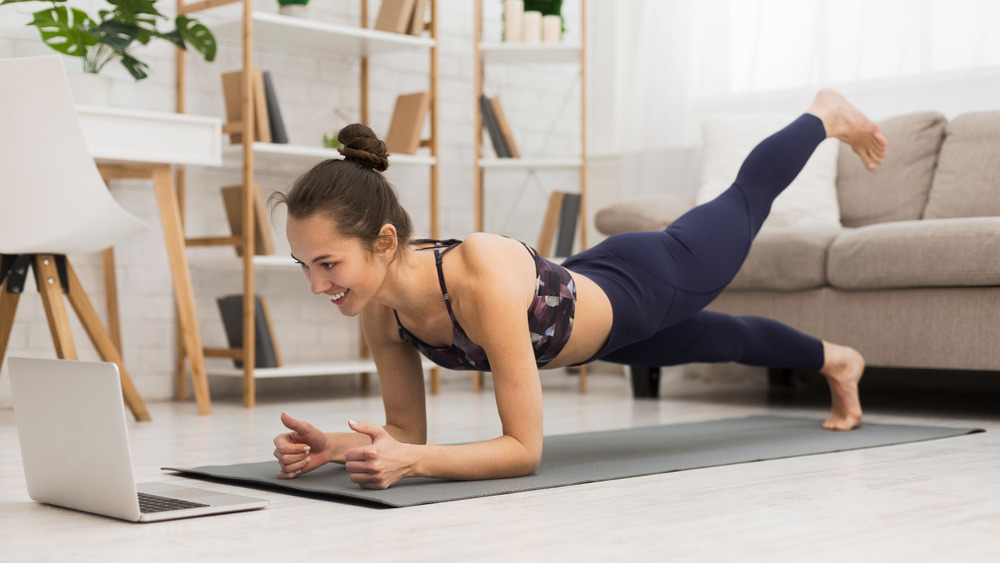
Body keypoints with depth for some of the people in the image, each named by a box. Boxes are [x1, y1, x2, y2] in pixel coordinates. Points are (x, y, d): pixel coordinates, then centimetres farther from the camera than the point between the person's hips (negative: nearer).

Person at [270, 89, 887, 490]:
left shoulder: (483, 275, -48)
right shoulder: (381, 309, -27)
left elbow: (525, 449, -45)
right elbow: (407, 428, -14)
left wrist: (410, 462, -57)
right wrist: (333, 446, -33)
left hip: (646, 286, -5)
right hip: (591, 307, 5)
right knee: (724, 340, 34)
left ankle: (826, 114, 56)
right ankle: (834, 360, 66)